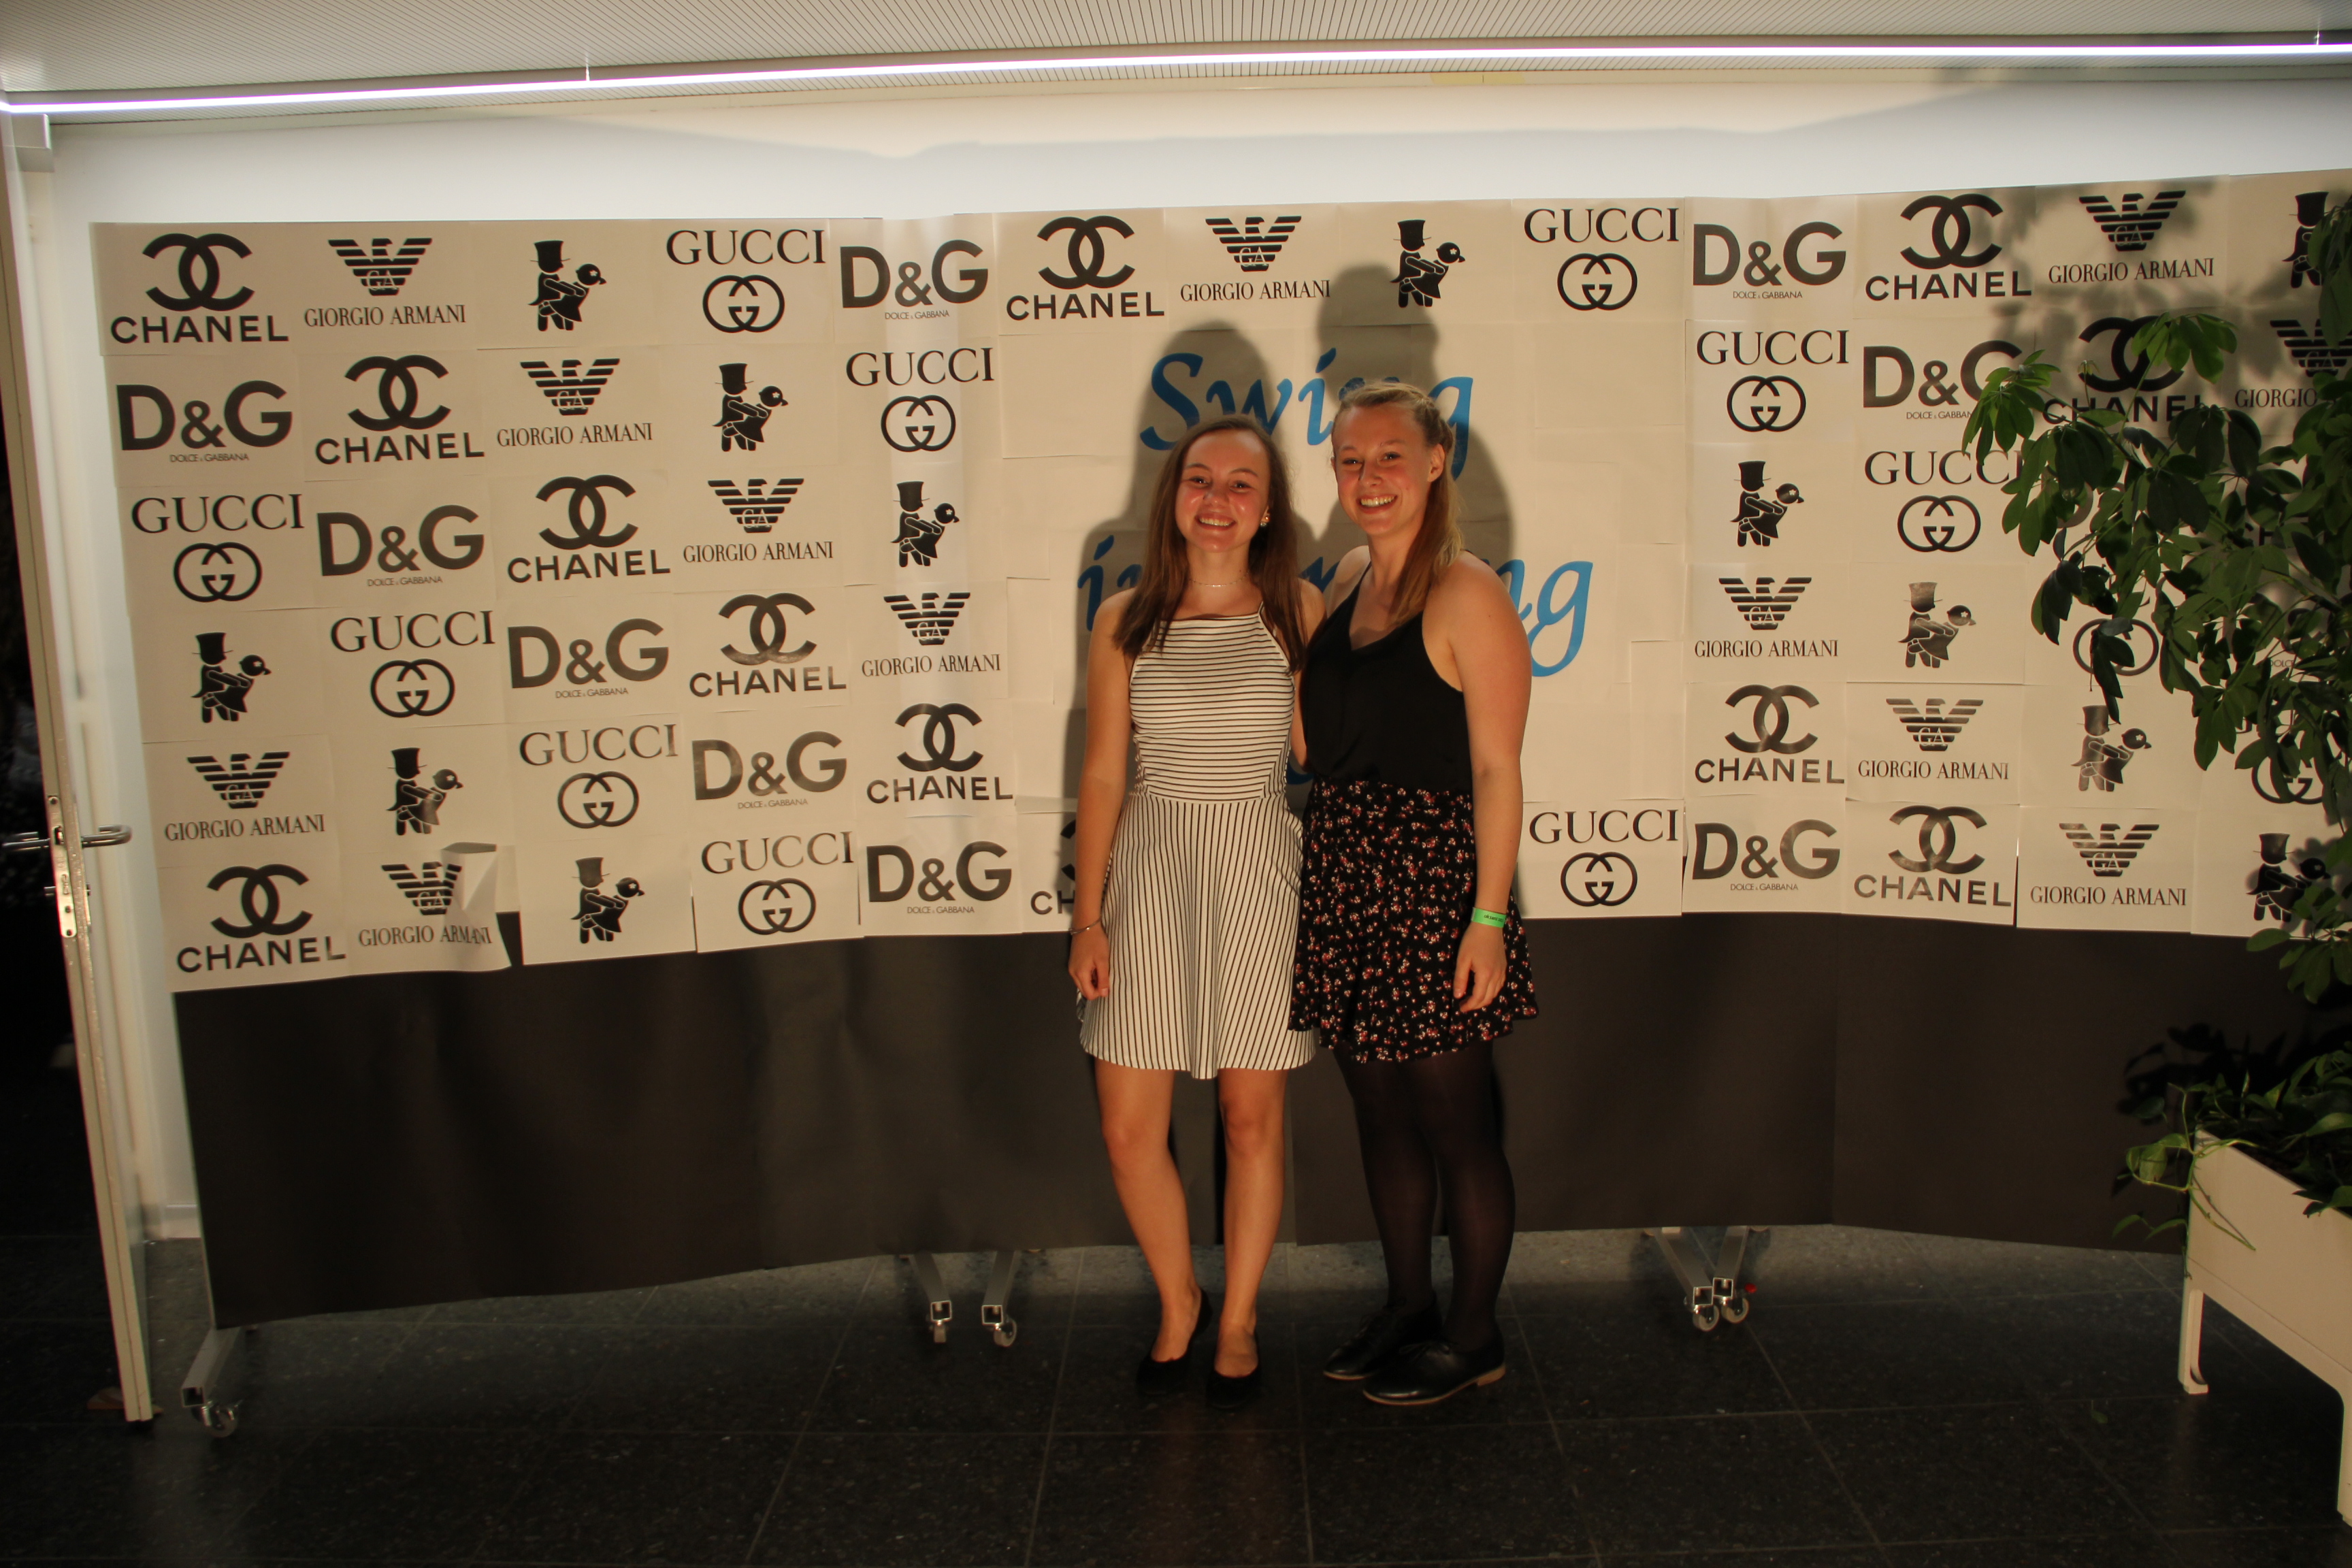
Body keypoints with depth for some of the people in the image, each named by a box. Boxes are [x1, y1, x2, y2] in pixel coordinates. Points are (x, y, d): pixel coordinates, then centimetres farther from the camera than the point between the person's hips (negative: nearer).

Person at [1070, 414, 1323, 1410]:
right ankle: (1179, 1305, 30)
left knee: (1252, 1118, 9)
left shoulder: (1296, 613, 0)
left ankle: (1239, 1320, 30)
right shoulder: (1125, 622, 1)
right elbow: (1102, 771, 3)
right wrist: (1088, 914, 1)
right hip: (1151, 868, 1)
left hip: (1260, 871, -1)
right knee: (1128, 1129, 3)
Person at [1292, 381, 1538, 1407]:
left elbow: (1497, 770, -14)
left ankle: (1473, 1338, 21)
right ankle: (1408, 1308, 33)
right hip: (1344, 873, 7)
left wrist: (1489, 916, -17)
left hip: (1432, 880, -7)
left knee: (1454, 1122, 4)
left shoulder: (1465, 593, -12)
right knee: (1380, 1112, 16)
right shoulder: (1351, 577, 11)